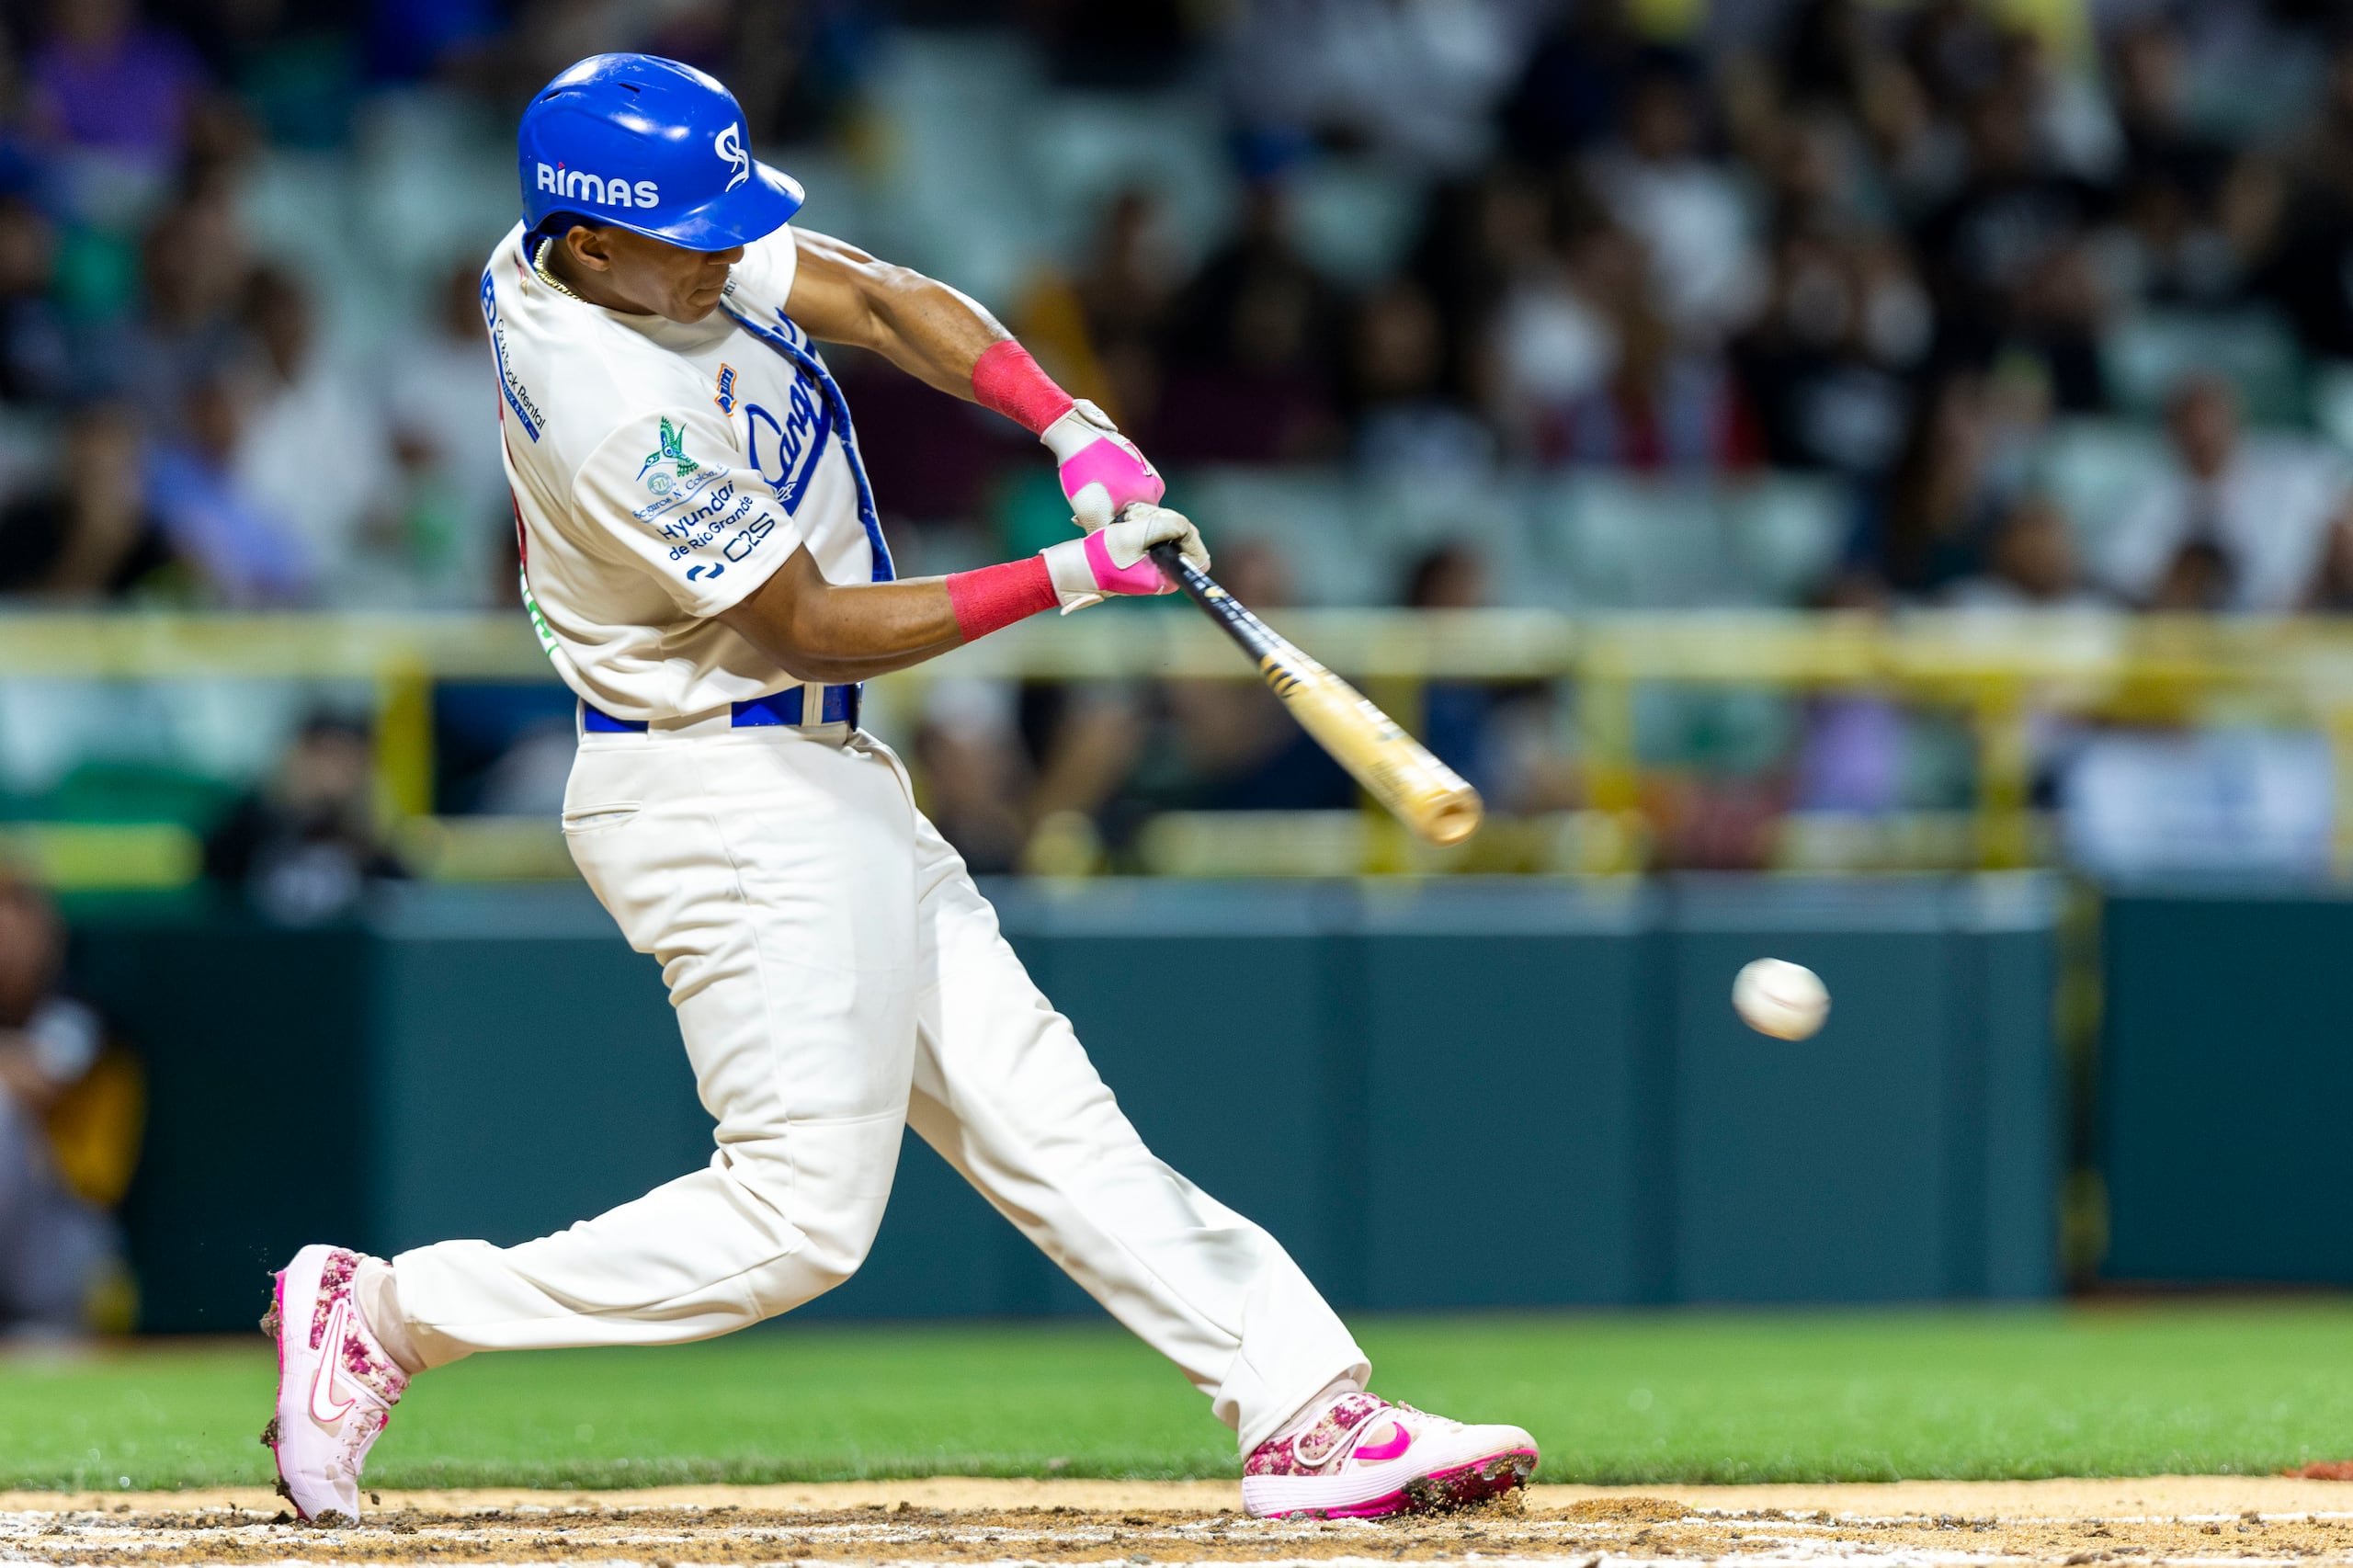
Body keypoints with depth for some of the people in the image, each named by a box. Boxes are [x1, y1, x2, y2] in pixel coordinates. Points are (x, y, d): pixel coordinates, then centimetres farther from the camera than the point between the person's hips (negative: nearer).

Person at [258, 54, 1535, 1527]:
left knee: (1034, 1105, 7)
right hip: (736, 808, -10)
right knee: (798, 1212, -7)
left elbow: (883, 300, 0)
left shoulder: (627, 239, -1)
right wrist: (1073, 575, -21)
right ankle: (383, 1312, -1)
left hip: (813, 783, 10)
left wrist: (1074, 428, -14)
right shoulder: (622, 412, -27)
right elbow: (816, 628, -21)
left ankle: (1306, 1413, 6)